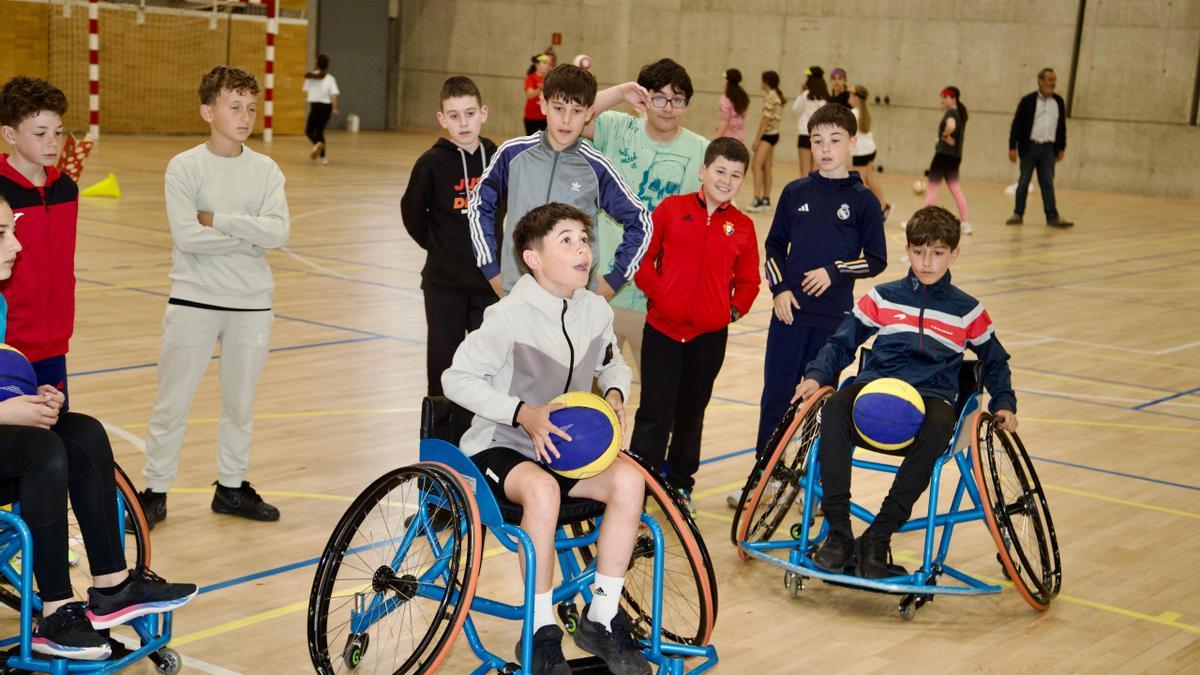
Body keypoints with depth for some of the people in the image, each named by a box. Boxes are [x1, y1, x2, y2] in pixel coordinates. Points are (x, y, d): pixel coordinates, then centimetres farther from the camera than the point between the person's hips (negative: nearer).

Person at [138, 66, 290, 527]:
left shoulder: (266, 171, 2)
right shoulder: (184, 168, -7)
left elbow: (278, 232, -12)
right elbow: (187, 236, -18)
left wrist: (218, 219, -17)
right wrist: (249, 237, -13)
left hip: (251, 304, 3)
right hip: (194, 301, -3)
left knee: (241, 403, 14)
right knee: (172, 403, 4)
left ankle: (232, 486, 29)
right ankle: (155, 491, 16)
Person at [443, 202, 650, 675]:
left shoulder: (596, 310, -1)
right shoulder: (509, 317, -19)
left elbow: (613, 365, 18)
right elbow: (456, 379, -17)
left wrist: (615, 393, -5)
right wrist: (522, 413, -26)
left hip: (564, 447, 6)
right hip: (499, 447, -5)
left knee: (629, 479, -23)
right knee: (541, 488, -38)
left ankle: (601, 619, -10)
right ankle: (541, 632, -23)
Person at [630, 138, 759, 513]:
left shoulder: (742, 226, 4)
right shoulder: (671, 208, -2)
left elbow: (748, 280, 11)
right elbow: (643, 255, 0)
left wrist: (735, 309, -2)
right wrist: (657, 292, -8)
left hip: (710, 335, 3)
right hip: (663, 327, -2)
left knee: (692, 412, 16)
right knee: (654, 413, -2)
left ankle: (680, 484, 30)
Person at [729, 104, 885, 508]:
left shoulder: (863, 200, -1)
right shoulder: (795, 193, 6)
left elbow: (876, 260, 0)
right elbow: (774, 246, 11)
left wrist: (833, 272, -12)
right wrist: (780, 288, -2)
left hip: (834, 318, -2)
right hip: (789, 311, 2)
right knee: (776, 394, 5)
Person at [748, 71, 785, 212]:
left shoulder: (769, 97, -13)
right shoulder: (777, 96, 14)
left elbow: (766, 119, -17)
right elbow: (771, 118, 13)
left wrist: (757, 139, -16)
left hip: (768, 134, -10)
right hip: (773, 133, 10)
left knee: (757, 165, -16)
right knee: (766, 167, 13)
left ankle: (757, 199, -23)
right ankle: (766, 199, 17)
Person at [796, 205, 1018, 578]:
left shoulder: (968, 311, 13)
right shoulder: (882, 298, 13)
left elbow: (995, 362, 24)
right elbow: (842, 342, 16)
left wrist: (1004, 404, 7)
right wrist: (816, 375, -2)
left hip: (931, 397, 0)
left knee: (938, 429, -39)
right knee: (834, 409, -36)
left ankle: (877, 539, -31)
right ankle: (838, 532, -29)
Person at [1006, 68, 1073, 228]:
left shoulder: (1058, 102, 7)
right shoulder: (1028, 101, -3)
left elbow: (1062, 126, 14)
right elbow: (1016, 124, -3)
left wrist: (1062, 148, 13)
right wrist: (1012, 147, -7)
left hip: (1048, 148, 2)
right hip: (1029, 147, -2)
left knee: (1047, 183, 0)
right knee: (1024, 182, 6)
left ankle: (1052, 217, -2)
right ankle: (1018, 214, 14)